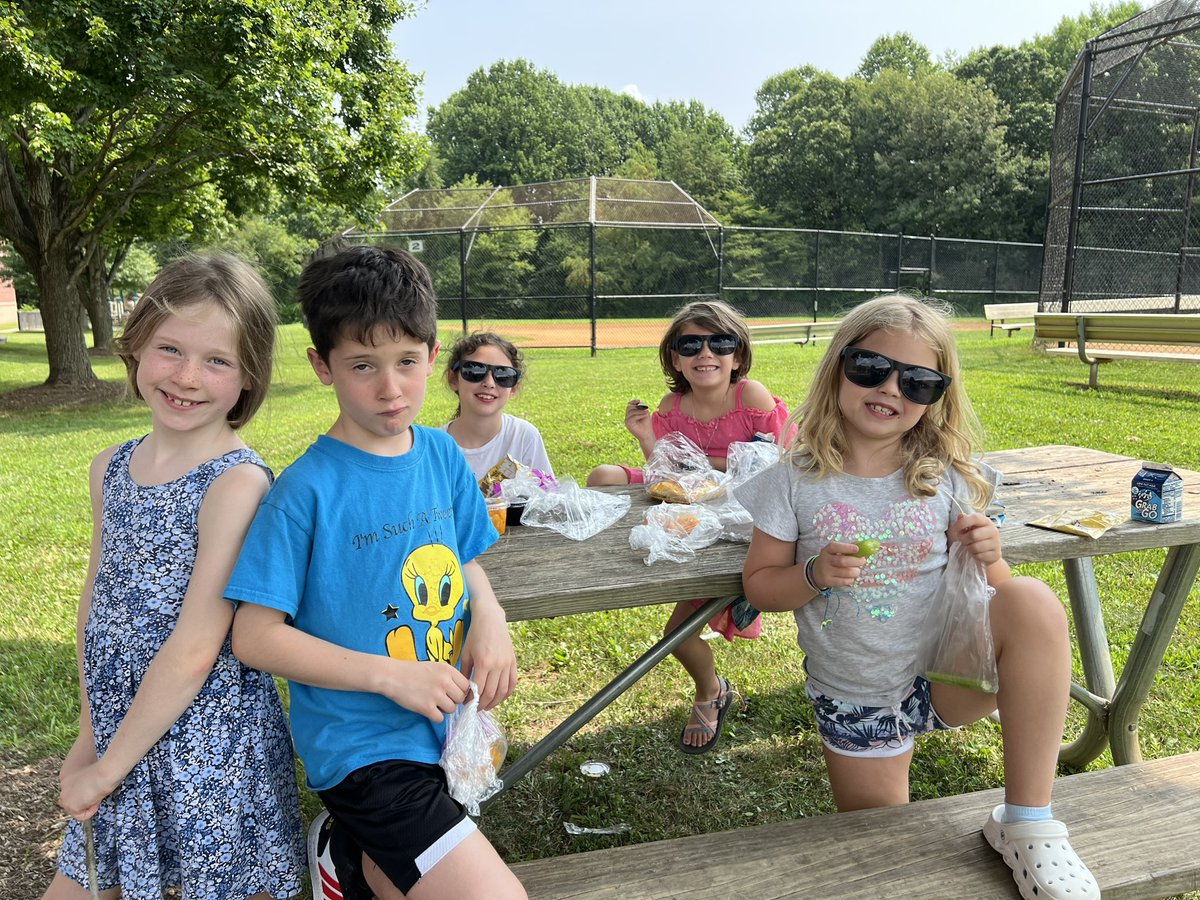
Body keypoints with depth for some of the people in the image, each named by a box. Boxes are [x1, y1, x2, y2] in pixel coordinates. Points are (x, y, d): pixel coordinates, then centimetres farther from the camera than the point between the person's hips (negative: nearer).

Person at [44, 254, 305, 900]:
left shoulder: (238, 483, -22)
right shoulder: (110, 468, 1)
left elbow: (195, 649, -21)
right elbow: (96, 601, 9)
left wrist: (108, 766, -12)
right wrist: (90, 733, 9)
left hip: (213, 747, -6)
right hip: (120, 729, 6)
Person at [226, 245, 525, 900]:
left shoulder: (442, 454, -1)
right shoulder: (306, 491, -17)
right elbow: (256, 636, -15)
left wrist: (489, 614, -10)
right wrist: (391, 676, -21)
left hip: (446, 725, 7)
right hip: (365, 744, -6)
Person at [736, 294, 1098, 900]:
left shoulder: (949, 480, -6)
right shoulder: (797, 481, -9)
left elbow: (990, 593, 2)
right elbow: (759, 583, -3)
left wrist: (987, 558, -20)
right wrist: (816, 575, -23)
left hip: (948, 682, 0)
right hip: (856, 704, 0)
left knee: (1033, 602, -29)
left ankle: (1026, 823, -19)